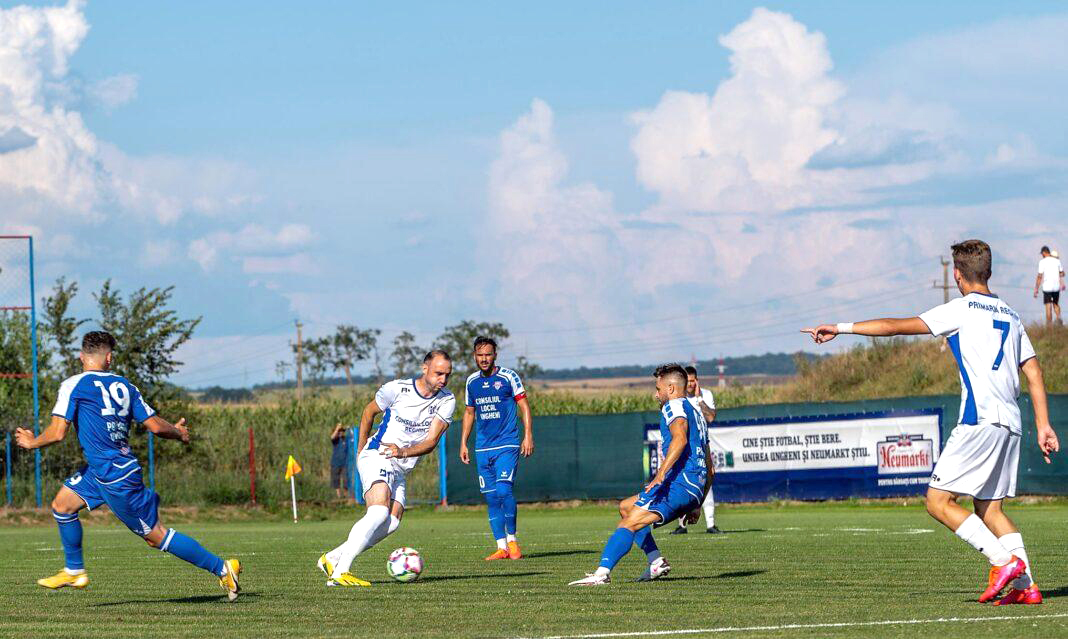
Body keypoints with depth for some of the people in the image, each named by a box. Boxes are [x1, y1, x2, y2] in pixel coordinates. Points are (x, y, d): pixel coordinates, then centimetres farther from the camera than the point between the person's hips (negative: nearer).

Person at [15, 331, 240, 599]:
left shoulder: (73, 385, -11)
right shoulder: (124, 385, 6)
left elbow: (57, 433, -16)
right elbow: (155, 426, 3)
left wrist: (32, 442, 5)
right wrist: (178, 432, 24)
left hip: (116, 478, -8)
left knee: (155, 535, -2)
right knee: (62, 504, 17)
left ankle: (222, 568, -1)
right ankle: (75, 572, 28)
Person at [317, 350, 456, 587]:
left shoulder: (447, 401, -2)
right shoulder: (396, 389, -10)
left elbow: (432, 440, -9)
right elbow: (369, 412, 9)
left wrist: (403, 452, -27)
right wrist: (361, 449, 17)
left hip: (400, 468, 6)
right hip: (376, 456, -6)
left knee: (392, 522, -9)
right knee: (380, 512, -27)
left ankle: (332, 558, 2)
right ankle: (340, 572, -35)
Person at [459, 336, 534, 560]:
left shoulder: (508, 377, -3)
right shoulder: (472, 382, 10)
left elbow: (524, 405, -1)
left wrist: (528, 436, -8)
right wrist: (463, 443, 17)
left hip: (507, 444, -5)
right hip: (483, 447, 5)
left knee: (503, 490, -19)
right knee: (491, 498, 2)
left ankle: (512, 539, -4)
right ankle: (502, 547, 6)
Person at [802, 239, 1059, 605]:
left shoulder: (962, 309, 0)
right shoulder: (1010, 316, 20)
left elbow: (898, 326, -4)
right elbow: (1034, 373, 18)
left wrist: (842, 328, 1)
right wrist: (1043, 426, 19)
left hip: (980, 419, -8)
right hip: (1011, 424, 8)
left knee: (938, 502, -5)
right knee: (988, 508, 12)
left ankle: (1004, 561, -15)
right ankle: (1025, 586, 2)